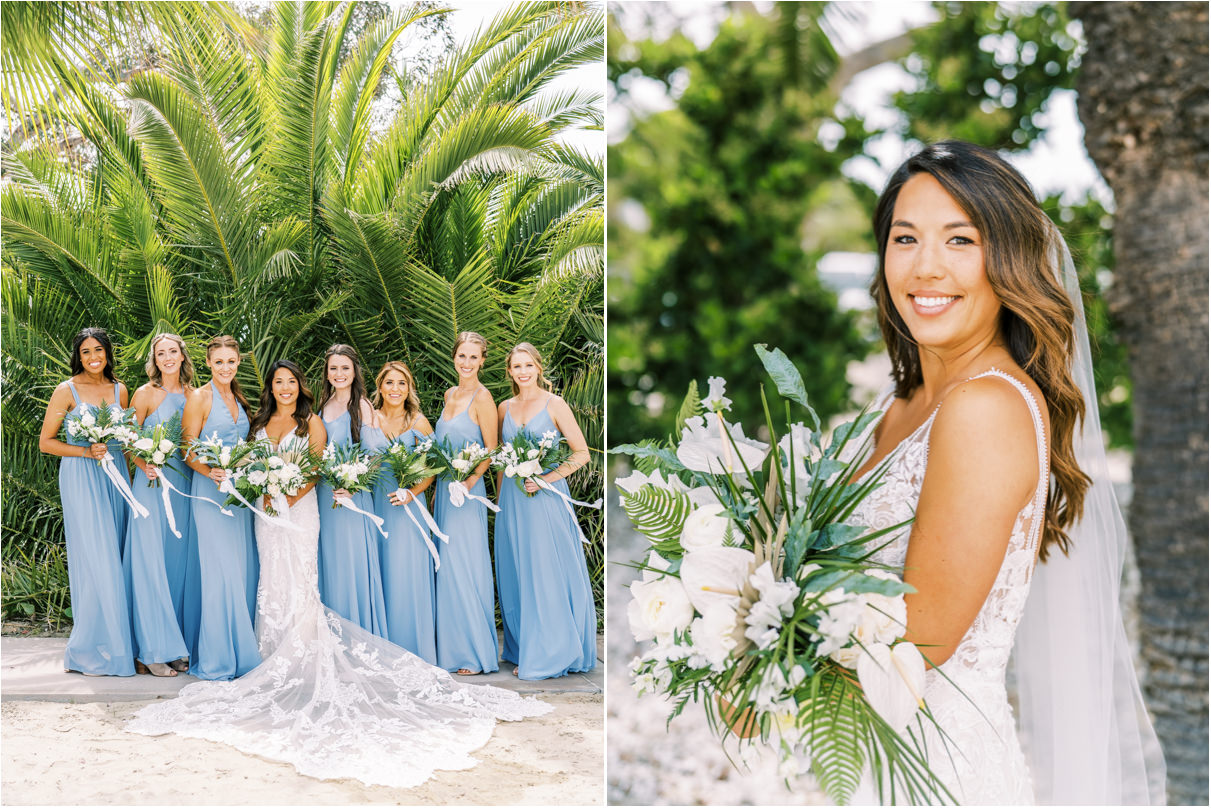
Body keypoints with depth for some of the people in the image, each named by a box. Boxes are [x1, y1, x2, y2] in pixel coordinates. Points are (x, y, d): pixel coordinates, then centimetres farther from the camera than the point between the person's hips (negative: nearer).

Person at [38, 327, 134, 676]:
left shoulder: (119, 390, 11)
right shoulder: (67, 391, -2)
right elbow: (46, 442, -2)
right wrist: (86, 452, -13)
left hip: (114, 476, 5)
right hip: (81, 478, -5)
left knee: (113, 559, 3)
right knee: (95, 559, -9)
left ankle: (113, 643, 10)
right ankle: (90, 651, -1)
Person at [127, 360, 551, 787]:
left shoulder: (311, 423, 3)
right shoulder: (261, 423, 15)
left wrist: (291, 496, -17)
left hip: (299, 508, -4)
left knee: (298, 582, -10)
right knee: (273, 583, 4)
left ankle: (301, 661, -7)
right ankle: (278, 661, 10)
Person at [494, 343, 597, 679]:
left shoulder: (554, 404, -4)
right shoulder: (505, 408, 10)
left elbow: (581, 453, -7)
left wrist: (547, 478, -14)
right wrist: (500, 497, 12)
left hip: (546, 497, -5)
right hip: (512, 499, 5)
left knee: (548, 573, -3)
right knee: (517, 575, 8)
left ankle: (551, 655, 5)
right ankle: (524, 653, 18)